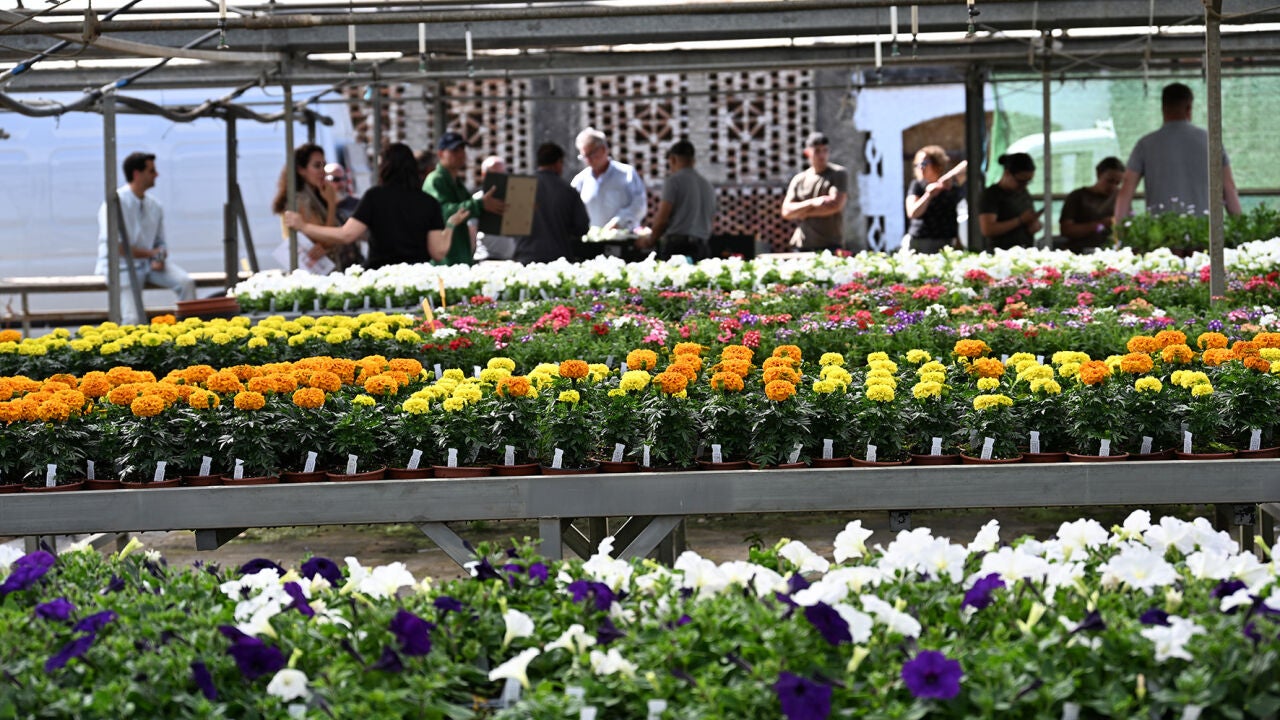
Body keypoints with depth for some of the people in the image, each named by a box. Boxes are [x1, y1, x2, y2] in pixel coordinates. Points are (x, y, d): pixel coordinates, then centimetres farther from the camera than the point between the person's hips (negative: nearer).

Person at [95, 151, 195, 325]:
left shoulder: (154, 206, 8)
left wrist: (160, 258, -8)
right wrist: (152, 253, -13)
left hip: (149, 265, 6)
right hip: (122, 267, -6)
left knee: (186, 283, -20)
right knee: (135, 321, -23)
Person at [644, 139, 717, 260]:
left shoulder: (674, 180, -2)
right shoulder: (707, 185, 19)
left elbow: (662, 218, -6)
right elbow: (711, 218, 21)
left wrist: (650, 240, 8)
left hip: (676, 245, -6)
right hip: (701, 247, 6)